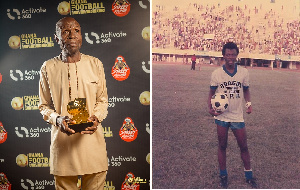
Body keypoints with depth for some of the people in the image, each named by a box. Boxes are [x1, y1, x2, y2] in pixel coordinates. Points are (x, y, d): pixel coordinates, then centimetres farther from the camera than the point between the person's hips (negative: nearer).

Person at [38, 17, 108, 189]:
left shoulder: (95, 64, 4)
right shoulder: (48, 68, 1)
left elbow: (103, 100, 10)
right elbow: (44, 106, 8)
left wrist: (96, 118, -10)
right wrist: (57, 119, -12)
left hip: (92, 136, 1)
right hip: (62, 138, -1)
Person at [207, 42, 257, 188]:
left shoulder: (243, 72, -2)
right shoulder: (216, 73, -6)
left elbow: (246, 90, 12)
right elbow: (211, 93, 3)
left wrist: (248, 103, -5)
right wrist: (210, 108, -12)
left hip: (237, 116, 1)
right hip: (221, 116, -1)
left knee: (243, 146, 7)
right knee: (222, 146, 10)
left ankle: (249, 175, 25)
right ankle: (223, 175, 24)